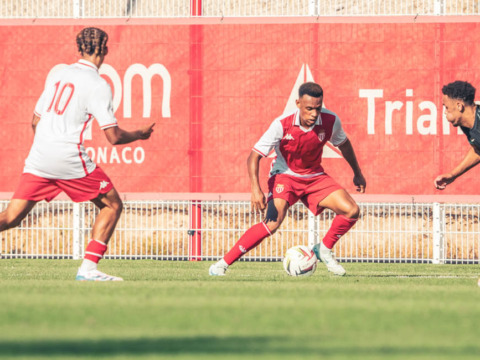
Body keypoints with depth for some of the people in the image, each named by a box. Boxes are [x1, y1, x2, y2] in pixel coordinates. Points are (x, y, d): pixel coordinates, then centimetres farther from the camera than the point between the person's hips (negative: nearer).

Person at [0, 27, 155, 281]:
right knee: (112, 205, 11)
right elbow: (113, 136, -8)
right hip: (69, 159, -6)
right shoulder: (98, 85, -5)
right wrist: (140, 134, 11)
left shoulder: (58, 76, 15)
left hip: (38, 157, 6)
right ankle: (88, 268, 0)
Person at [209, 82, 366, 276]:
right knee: (274, 220, -29)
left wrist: (357, 172, 18)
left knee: (352, 211, -14)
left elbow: (344, 144, 9)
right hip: (285, 175, -4)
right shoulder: (282, 125, -25)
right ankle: (223, 263, -23)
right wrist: (256, 189, -37)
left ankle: (324, 249, 13)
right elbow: (254, 155, -24)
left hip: (314, 177, 4)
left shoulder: (330, 121, -15)